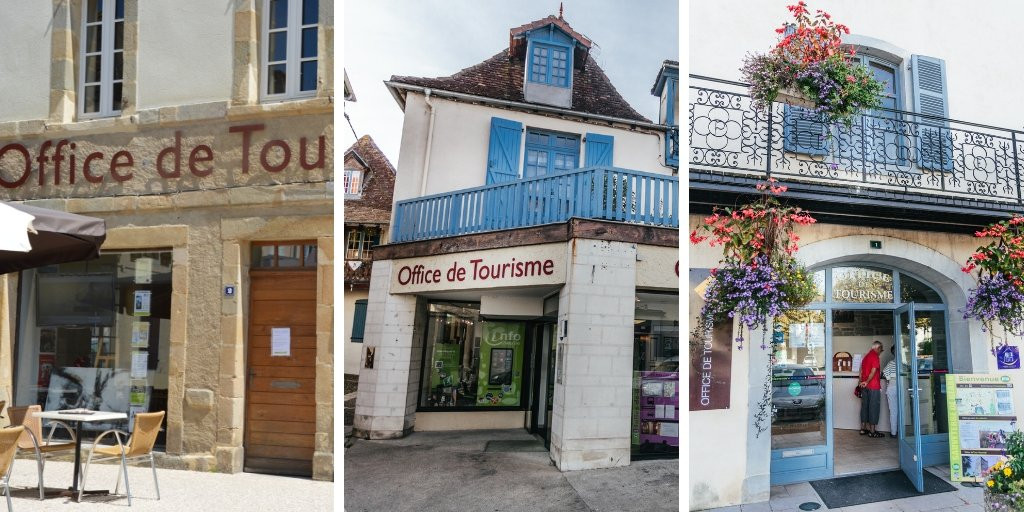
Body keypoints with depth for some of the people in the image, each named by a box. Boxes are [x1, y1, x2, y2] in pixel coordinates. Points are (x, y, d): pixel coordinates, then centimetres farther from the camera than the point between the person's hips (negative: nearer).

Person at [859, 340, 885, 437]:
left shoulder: (866, 356, 14)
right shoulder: (875, 356, -11)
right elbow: (873, 371, -20)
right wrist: (867, 382, -14)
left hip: (864, 386, 8)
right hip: (874, 386, -8)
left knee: (864, 406, 11)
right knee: (873, 407, -3)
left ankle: (863, 429, 15)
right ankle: (872, 431, 0)